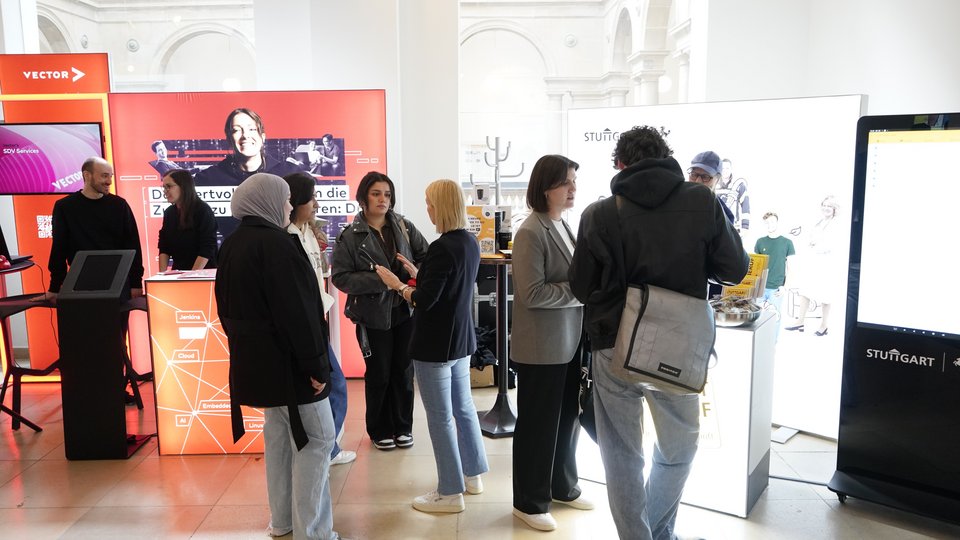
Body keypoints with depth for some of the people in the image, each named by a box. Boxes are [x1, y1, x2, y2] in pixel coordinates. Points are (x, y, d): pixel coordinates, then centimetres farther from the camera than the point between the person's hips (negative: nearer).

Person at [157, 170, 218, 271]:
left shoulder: (203, 210, -9)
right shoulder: (169, 212, 8)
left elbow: (207, 249, -15)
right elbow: (164, 248, 7)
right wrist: (162, 274, -5)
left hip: (203, 273, -5)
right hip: (177, 274, 5)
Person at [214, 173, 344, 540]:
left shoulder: (232, 245, 10)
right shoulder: (275, 243, -19)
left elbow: (227, 305, 17)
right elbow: (297, 311, -23)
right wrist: (315, 365, -19)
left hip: (254, 358, 10)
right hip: (286, 359, -9)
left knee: (278, 433, 19)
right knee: (317, 438, 0)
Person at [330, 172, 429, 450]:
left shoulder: (403, 226, 1)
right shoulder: (350, 236, -7)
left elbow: (425, 255, 7)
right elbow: (340, 276, -10)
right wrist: (378, 281, -20)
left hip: (405, 310, 3)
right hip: (373, 314, -2)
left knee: (404, 371, 12)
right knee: (378, 374, 10)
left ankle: (403, 427, 30)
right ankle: (379, 430, 29)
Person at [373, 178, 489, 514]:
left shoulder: (442, 248, -23)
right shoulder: (471, 243, 5)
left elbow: (423, 301, -22)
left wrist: (396, 284, -7)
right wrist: (417, 274, 13)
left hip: (436, 344, -9)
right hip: (461, 339, 9)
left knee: (440, 417, 2)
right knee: (463, 408, 20)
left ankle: (450, 493, 14)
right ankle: (473, 474, 34)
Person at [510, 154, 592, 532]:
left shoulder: (564, 226, 10)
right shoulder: (531, 232, -17)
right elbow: (532, 293, -23)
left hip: (569, 341, 8)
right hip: (542, 347, -8)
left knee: (568, 418, 19)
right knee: (538, 425, 5)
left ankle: (563, 487, 38)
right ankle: (529, 502, 22)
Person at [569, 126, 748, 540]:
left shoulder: (598, 215, -9)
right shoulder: (702, 203, -7)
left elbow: (580, 288, -1)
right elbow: (735, 269, 0)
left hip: (615, 348, -1)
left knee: (622, 456, 14)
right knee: (678, 450, 25)